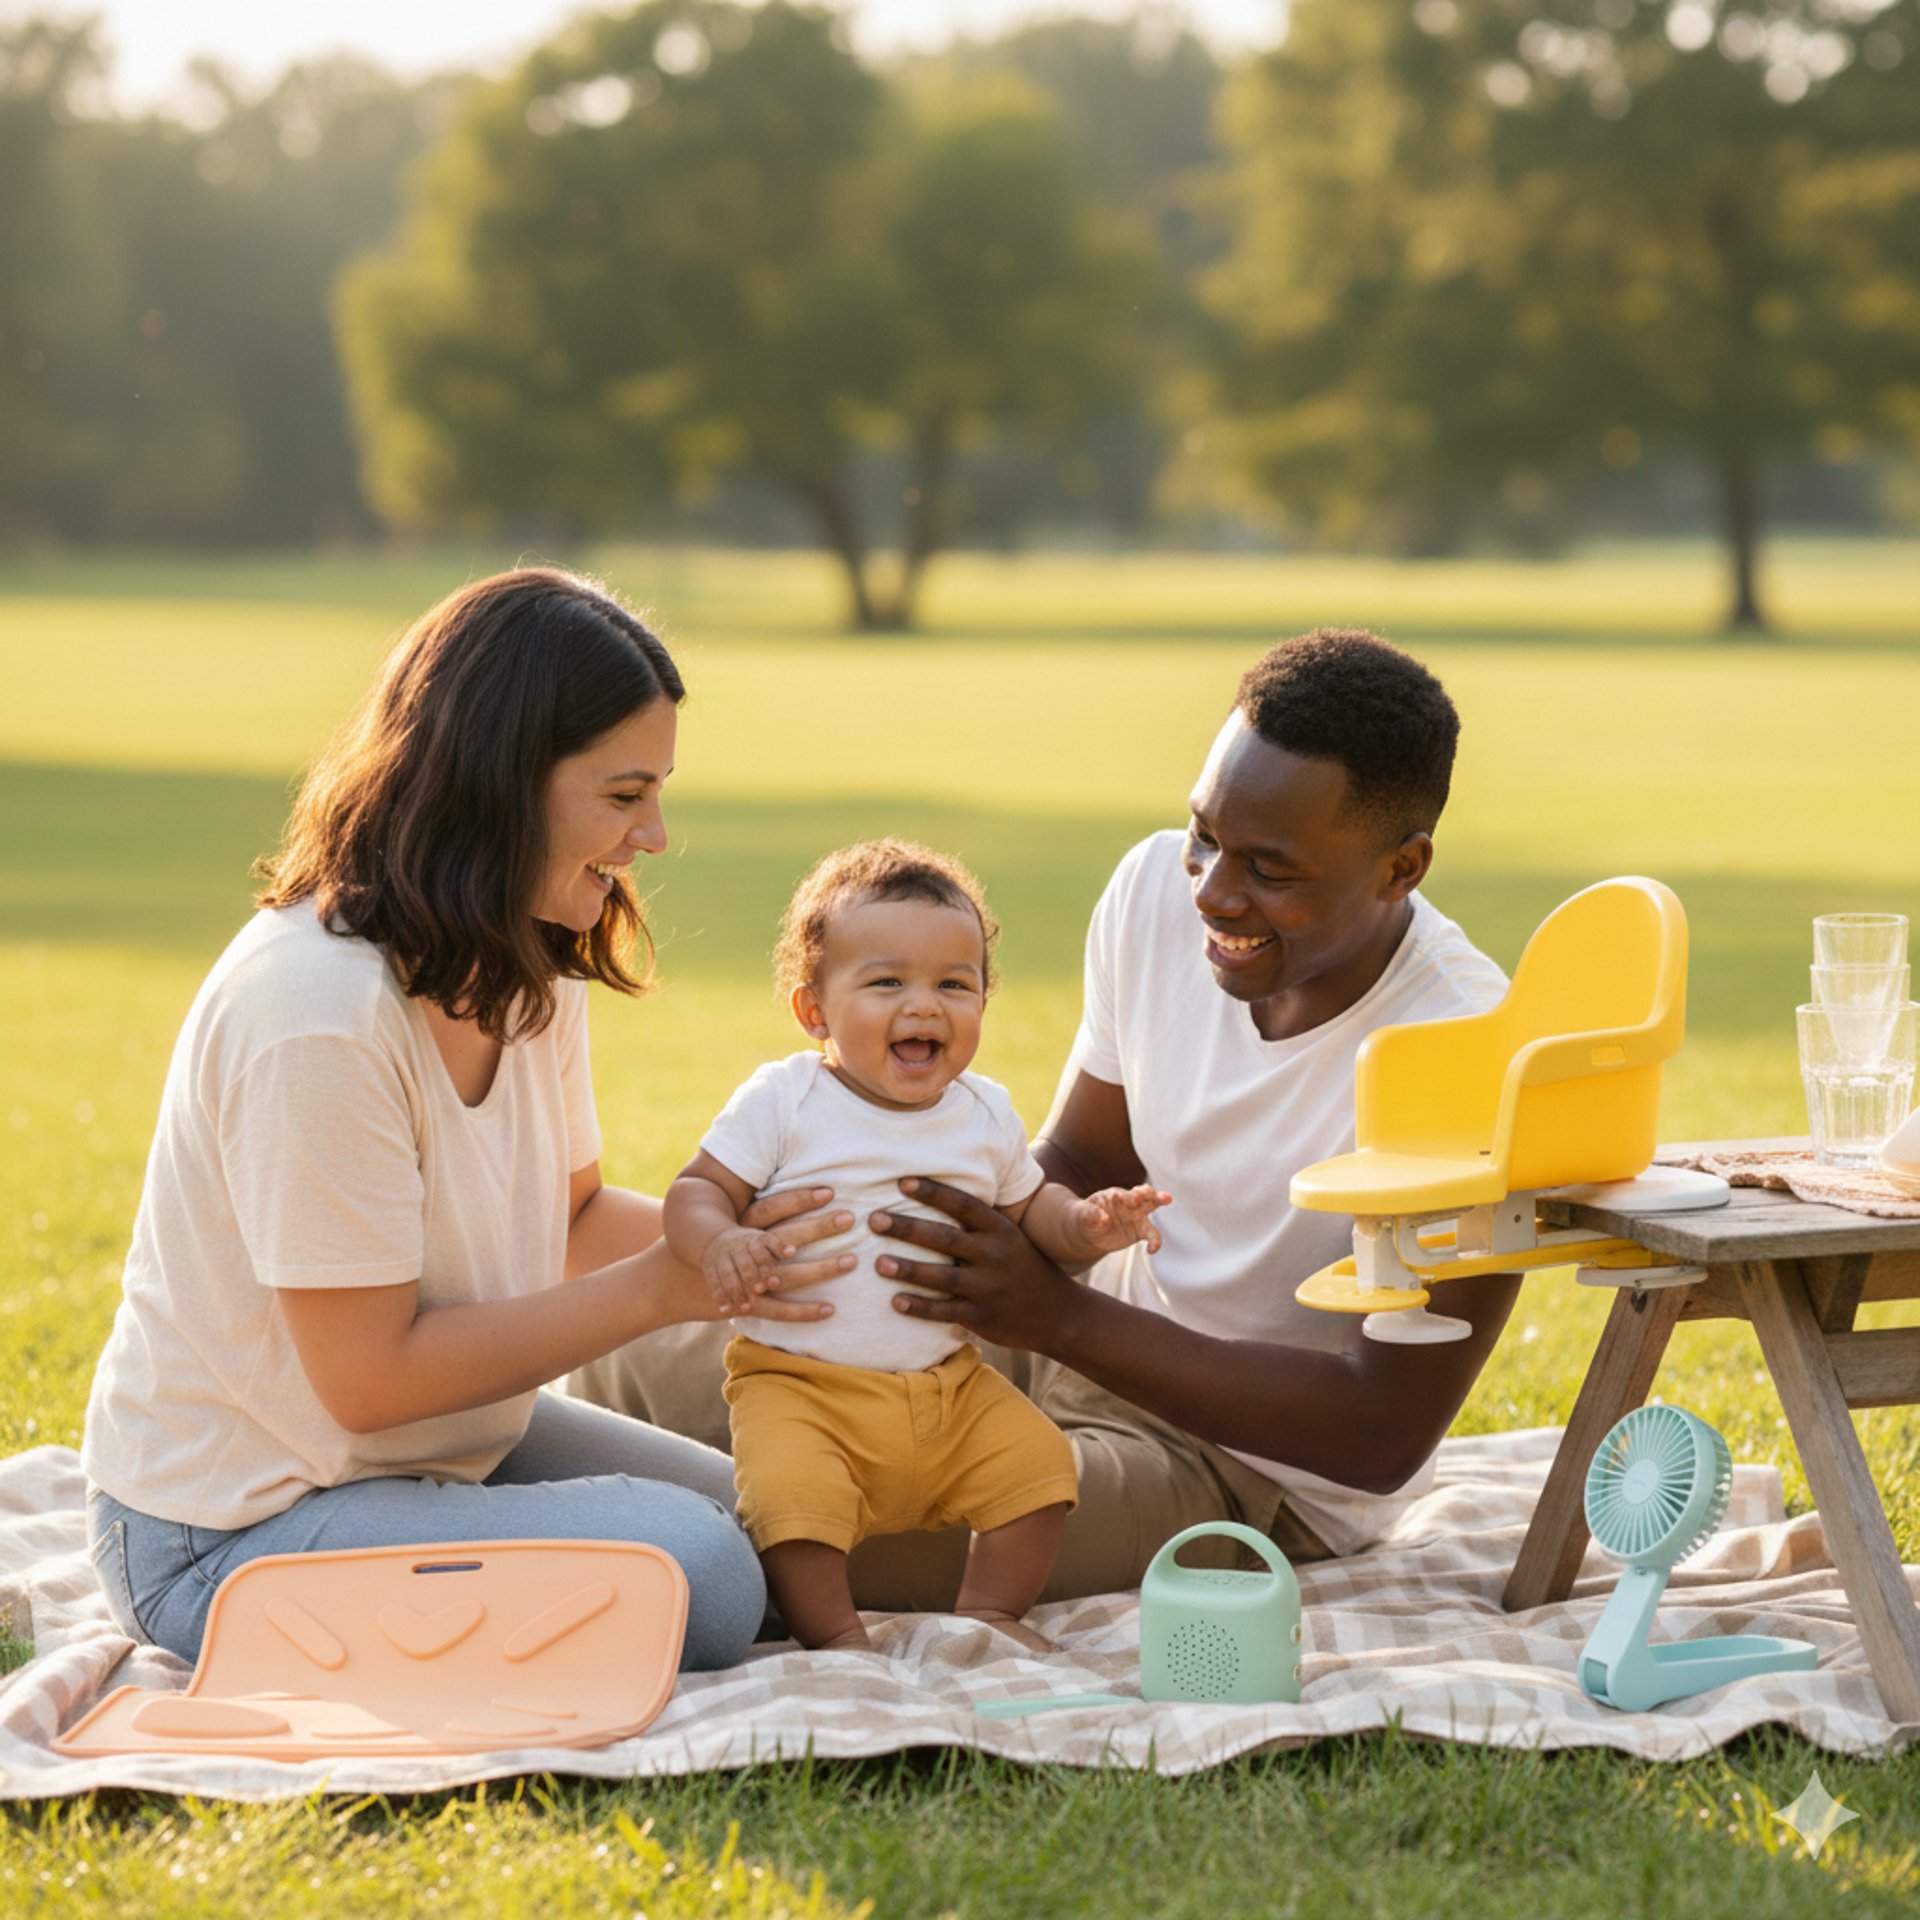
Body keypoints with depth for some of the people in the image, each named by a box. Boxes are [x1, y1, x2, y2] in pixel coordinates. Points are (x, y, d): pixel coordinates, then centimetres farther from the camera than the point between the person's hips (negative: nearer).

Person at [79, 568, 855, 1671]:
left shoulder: (531, 969, 2)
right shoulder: (316, 1010, -28)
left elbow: (571, 1217, 11)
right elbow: (371, 1377, -24)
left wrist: (745, 1239, -8)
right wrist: (661, 1288, -21)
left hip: (454, 1444, 9)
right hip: (238, 1528, -9)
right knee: (692, 1572, -24)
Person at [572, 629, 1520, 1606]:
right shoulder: (1158, 889, -8)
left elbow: (1382, 1438, -27)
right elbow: (1076, 1167, 7)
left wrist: (1059, 1316, -34)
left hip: (1258, 1479, -7)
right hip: (1104, 1331, 7)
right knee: (639, 1365, 1)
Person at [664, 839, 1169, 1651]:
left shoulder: (985, 1114, 7)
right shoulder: (785, 1102, -6)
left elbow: (1029, 1206, 20)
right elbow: (698, 1190, -6)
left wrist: (1083, 1225, -2)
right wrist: (719, 1243, -29)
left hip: (949, 1387, 5)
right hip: (799, 1384, -4)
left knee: (1036, 1457, -9)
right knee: (790, 1488, -28)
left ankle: (989, 1608, 9)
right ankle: (833, 1632, -9)